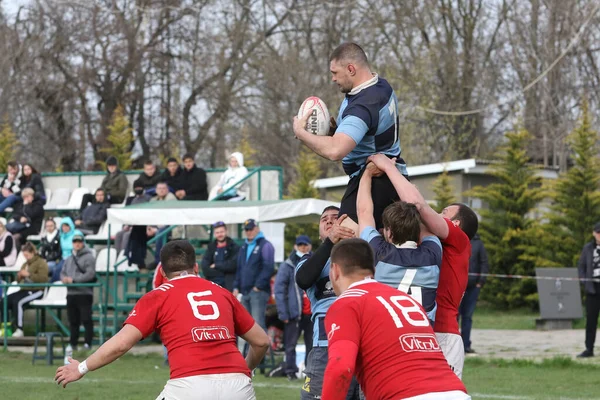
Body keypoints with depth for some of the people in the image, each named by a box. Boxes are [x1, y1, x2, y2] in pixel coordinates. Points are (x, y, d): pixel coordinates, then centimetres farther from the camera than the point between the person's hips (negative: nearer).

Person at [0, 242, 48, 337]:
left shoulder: (41, 263, 0)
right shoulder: (25, 264, 23)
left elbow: (43, 279, -14)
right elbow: (19, 281, 28)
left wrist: (29, 274, -18)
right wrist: (19, 276, 4)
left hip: (36, 291, -8)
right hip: (25, 289, 8)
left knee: (17, 301, -34)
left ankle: (19, 329, -32)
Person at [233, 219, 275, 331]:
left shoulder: (265, 245, -3)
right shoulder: (244, 248, 22)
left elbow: (268, 268, -12)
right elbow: (239, 269, 25)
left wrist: (258, 286, -16)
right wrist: (236, 287, 13)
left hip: (258, 291, -8)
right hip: (245, 292, 8)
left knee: (258, 323, -16)